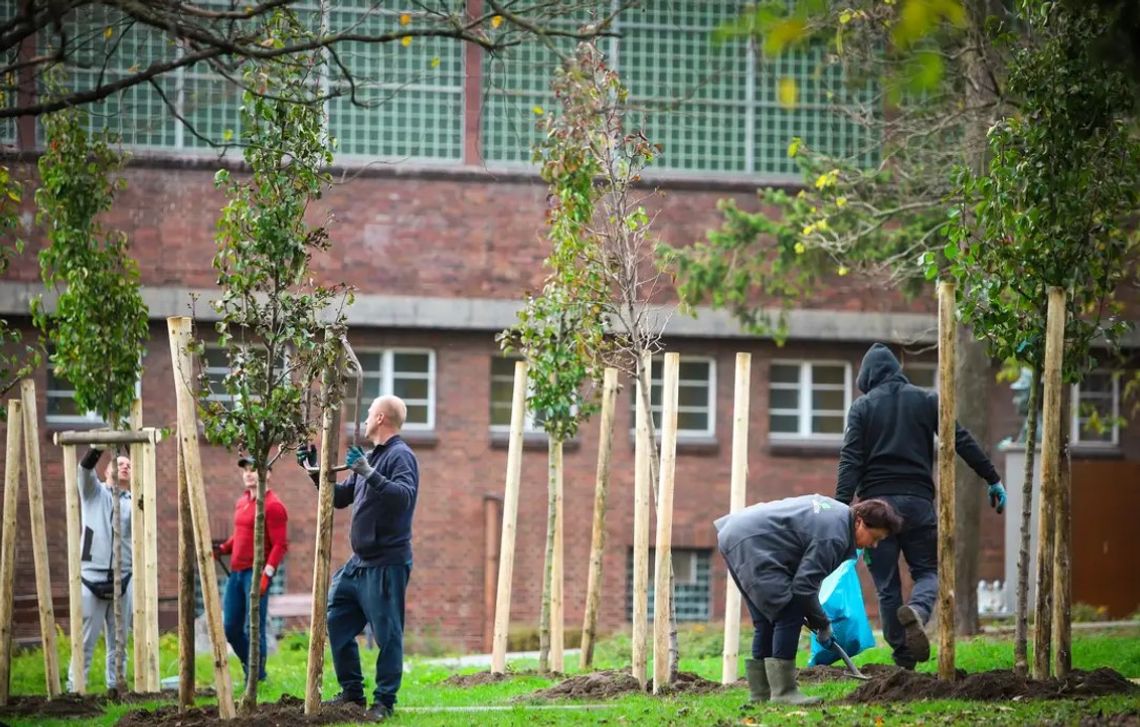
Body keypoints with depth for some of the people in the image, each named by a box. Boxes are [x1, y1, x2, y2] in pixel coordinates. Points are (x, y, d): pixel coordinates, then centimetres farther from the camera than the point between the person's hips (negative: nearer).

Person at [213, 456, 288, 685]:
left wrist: (266, 574, -21)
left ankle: (257, 678, 2)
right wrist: (223, 549, 9)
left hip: (256, 573, -8)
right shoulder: (241, 502, 16)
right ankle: (249, 666, 25)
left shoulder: (273, 506, -9)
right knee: (230, 627, 9)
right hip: (236, 571, 8)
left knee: (253, 629, -6)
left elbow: (280, 545, -13)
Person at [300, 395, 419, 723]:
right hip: (358, 561, 9)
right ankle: (352, 692, 19)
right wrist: (314, 470, 20)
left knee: (387, 634, -4)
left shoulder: (400, 456, -10)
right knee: (337, 625, 10)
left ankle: (384, 702, 1)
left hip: (386, 564, -9)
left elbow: (405, 496, -28)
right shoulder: (369, 457, 16)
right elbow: (340, 497, 27)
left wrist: (369, 474, -33)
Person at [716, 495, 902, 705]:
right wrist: (822, 625, -3)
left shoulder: (838, 511, 14)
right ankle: (783, 691, -12)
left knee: (766, 620, 15)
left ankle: (760, 692, 18)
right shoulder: (834, 535, -18)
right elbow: (804, 585, -17)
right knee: (789, 614, -12)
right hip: (750, 544, -11)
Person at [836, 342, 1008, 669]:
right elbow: (963, 441, 5)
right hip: (918, 502, 1)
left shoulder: (862, 407, 5)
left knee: (887, 584, 6)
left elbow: (850, 461, -4)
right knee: (927, 571, 12)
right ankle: (917, 611, -22)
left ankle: (902, 657, 2)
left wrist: (842, 508, -9)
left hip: (877, 502, -1)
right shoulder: (926, 400, 9)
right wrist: (993, 480, 10)